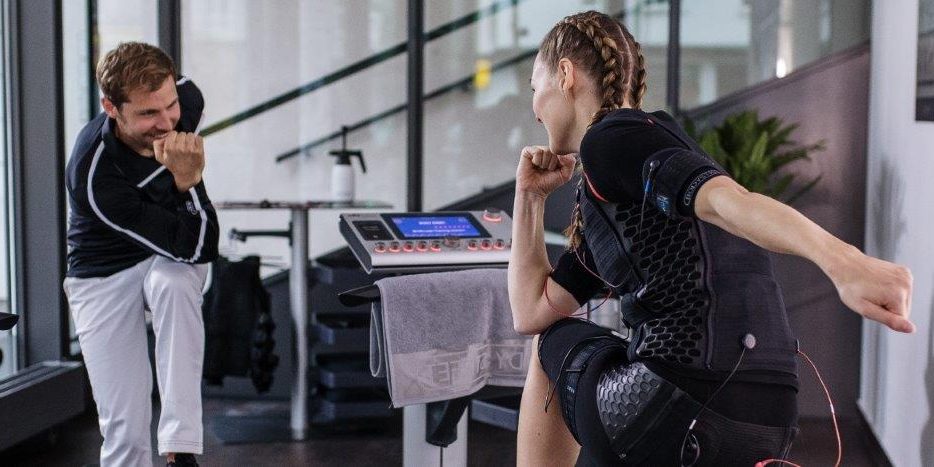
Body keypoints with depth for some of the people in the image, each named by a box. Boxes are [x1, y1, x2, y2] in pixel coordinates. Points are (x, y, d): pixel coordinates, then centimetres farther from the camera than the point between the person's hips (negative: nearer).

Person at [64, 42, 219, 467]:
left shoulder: (186, 99, -18)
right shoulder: (94, 176, -33)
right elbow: (196, 248, -30)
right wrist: (186, 181, -43)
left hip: (173, 262, 3)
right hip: (105, 275, -3)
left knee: (174, 284, -35)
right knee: (125, 430, -9)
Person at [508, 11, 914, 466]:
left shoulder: (612, 137, -4)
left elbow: (727, 199, -23)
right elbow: (533, 310, 20)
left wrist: (841, 259, -39)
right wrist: (529, 197, 22)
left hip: (680, 418, -8)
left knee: (553, 344, 21)